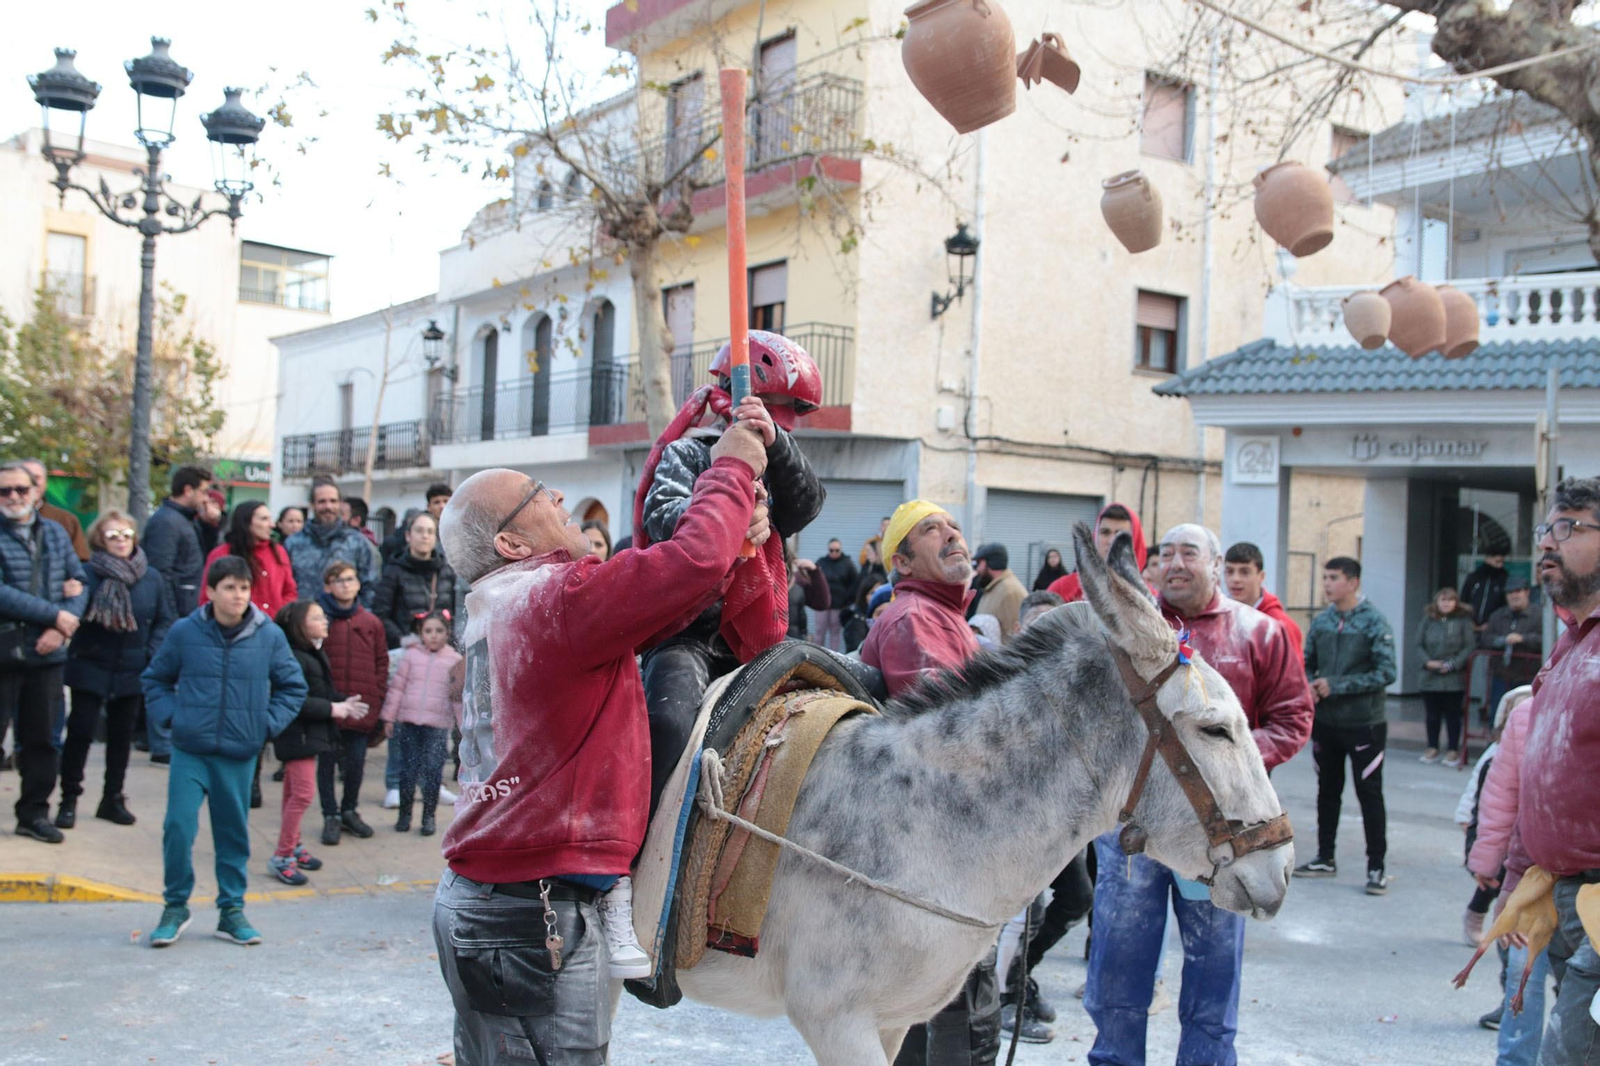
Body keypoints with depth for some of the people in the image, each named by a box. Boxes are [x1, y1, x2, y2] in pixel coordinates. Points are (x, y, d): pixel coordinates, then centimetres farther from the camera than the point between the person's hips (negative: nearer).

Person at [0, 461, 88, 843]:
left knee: (41, 738, 12)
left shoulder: (56, 533, 9)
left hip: (46, 653, 4)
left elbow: (79, 583, 7)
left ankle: (34, 813, 23)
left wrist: (61, 628, -9)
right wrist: (55, 614, -17)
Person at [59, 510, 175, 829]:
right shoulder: (87, 573, -11)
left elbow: (166, 620, 5)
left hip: (131, 671, 4)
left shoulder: (152, 578, 0)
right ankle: (69, 800, 12)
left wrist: (153, 654, -6)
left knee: (122, 735, 13)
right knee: (80, 731, -1)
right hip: (91, 668, -3)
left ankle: (113, 798, 26)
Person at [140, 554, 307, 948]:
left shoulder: (269, 636, -1)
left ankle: (231, 910, 22)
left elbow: (293, 686, 10)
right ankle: (175, 907, 12)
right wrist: (171, 716, -1)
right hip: (190, 752, -1)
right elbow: (155, 679, 13)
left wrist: (267, 724, -1)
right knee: (178, 827, -7)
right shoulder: (184, 632, -2)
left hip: (240, 754, 1)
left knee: (234, 834, 9)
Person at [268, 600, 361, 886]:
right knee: (303, 792, -11)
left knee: (295, 792, 18)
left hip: (312, 733, 10)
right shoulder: (292, 658, -20)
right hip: (297, 734, -10)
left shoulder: (316, 654, 12)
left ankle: (293, 845, 28)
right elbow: (296, 701, -25)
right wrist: (332, 709, -21)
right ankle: (281, 857, -4)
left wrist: (344, 704, -1)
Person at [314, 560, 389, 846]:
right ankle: (330, 816, 19)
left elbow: (382, 662, 9)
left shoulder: (371, 622, 5)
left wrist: (377, 696, 1)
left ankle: (349, 811, 29)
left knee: (356, 763, 10)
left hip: (362, 708, 3)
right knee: (327, 762, 7)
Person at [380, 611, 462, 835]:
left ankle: (429, 816, 12)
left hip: (438, 725, -1)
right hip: (409, 721, 1)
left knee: (433, 770, -2)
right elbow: (397, 686, 8)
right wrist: (389, 717, 6)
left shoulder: (455, 660, 4)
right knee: (408, 768, 5)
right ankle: (404, 814, 20)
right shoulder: (411, 655, 5)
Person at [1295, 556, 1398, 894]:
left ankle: (1377, 866, 12)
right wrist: (1309, 686, -9)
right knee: (1327, 790, 15)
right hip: (1325, 721, 5)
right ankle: (1325, 858, 27)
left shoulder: (1374, 621, -12)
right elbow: (1307, 663, 13)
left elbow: (1387, 673, -17)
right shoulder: (1320, 621, 3)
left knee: (1370, 794, 2)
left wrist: (1336, 686, -20)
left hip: (1364, 723, -5)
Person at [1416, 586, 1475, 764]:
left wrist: (1453, 664, -13)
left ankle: (1453, 749, 13)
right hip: (1430, 676, 2)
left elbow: (1470, 646, -5)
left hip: (1454, 677, -2)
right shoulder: (1428, 619, 5)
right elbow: (1419, 644, 6)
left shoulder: (1463, 620, -2)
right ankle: (1432, 748, 19)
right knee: (1432, 714, 9)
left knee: (1452, 714, 4)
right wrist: (1428, 662, -10)